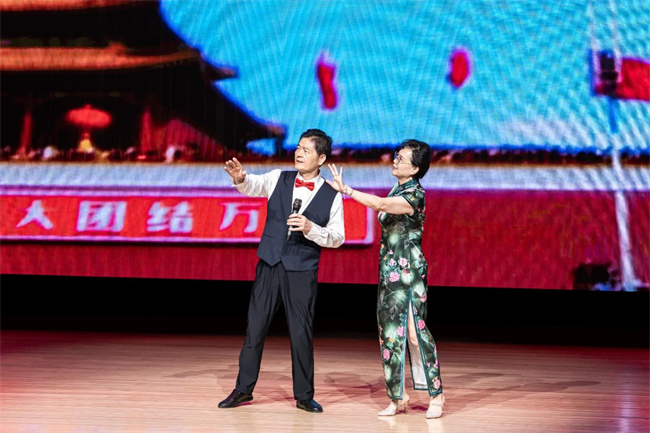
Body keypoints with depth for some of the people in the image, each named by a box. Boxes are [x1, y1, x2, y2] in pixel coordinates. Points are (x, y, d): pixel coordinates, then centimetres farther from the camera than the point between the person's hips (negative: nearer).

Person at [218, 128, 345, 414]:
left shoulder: (331, 195, -1)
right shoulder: (278, 179, 5)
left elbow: (337, 238, -2)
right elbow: (253, 186, -13)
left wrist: (310, 228, -20)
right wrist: (240, 178, -36)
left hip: (302, 272, -2)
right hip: (269, 265, 2)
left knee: (301, 333, 2)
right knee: (255, 327, 5)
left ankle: (304, 396, 16)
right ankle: (243, 389, 16)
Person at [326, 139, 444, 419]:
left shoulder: (415, 194, -13)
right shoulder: (397, 190, 13)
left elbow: (380, 204, -26)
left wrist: (345, 189, -25)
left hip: (408, 270, -9)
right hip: (390, 269, 9)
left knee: (414, 329, -8)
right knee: (389, 330, 7)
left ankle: (435, 395, 1)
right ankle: (397, 398, 13)